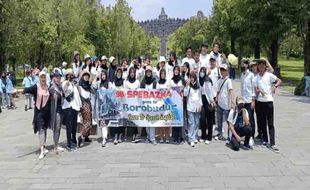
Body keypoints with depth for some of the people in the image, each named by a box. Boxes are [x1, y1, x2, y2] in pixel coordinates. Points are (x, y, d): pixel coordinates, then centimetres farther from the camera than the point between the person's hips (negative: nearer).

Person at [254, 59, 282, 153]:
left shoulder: (269, 75, 1)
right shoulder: (256, 77, 8)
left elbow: (279, 81, 0)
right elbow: (256, 90, 6)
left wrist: (275, 86, -18)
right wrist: (258, 91, -16)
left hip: (268, 101, -3)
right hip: (260, 101, 3)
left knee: (270, 123, -4)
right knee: (262, 122, 10)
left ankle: (272, 144, -4)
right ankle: (265, 140, 24)